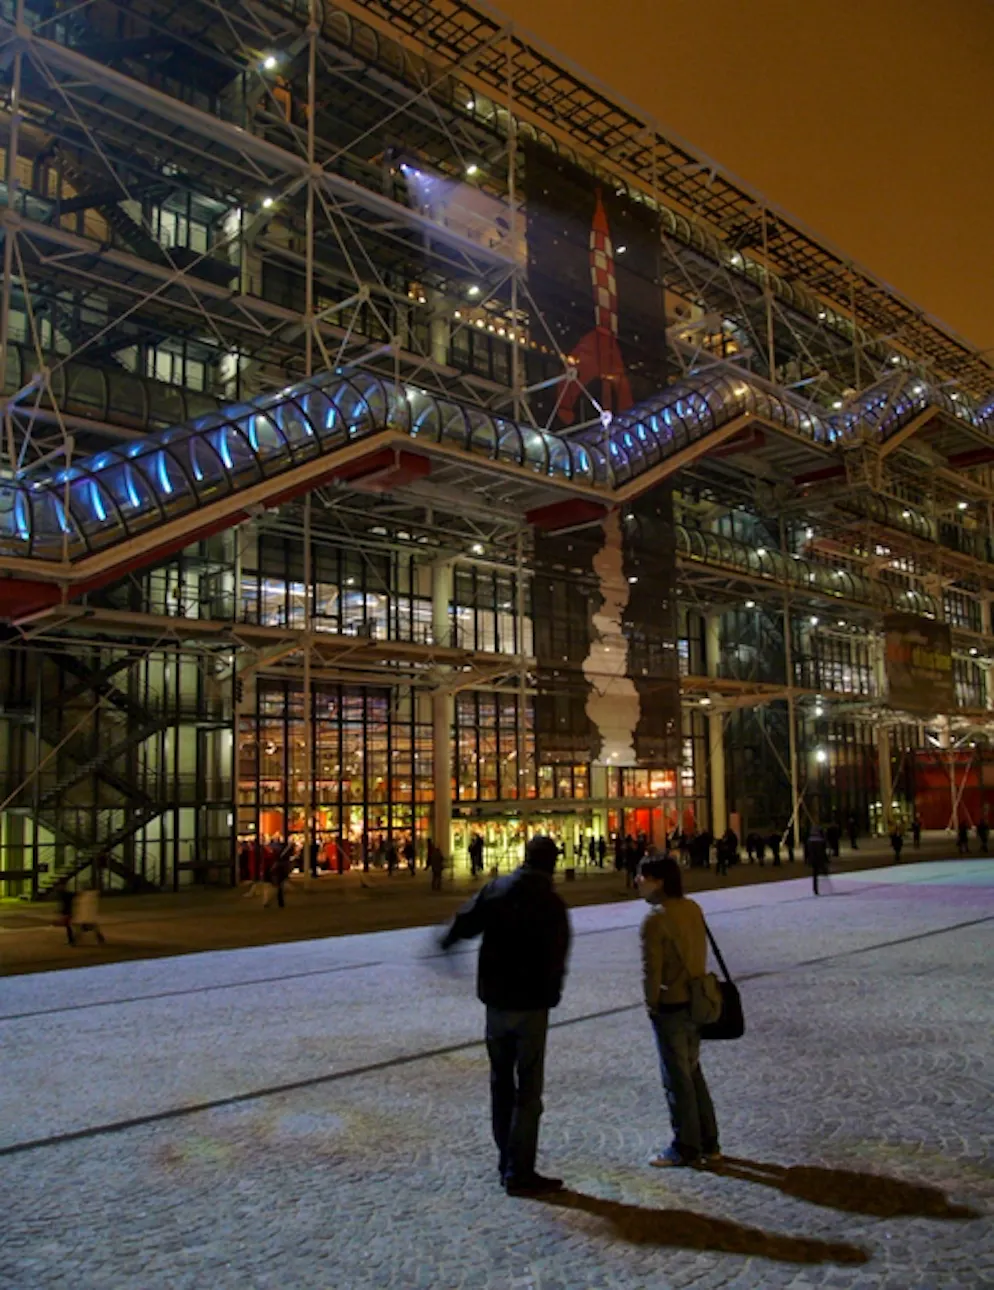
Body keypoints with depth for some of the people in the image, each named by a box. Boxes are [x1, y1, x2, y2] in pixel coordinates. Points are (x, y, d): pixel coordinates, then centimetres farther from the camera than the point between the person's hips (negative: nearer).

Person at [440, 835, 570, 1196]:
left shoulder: (496, 889, -2)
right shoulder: (551, 903, -12)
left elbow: (464, 923, 1)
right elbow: (557, 957, -11)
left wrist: (445, 941, 21)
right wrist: (550, 993, 6)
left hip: (496, 1000, 5)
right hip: (531, 1003, -4)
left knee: (501, 1083, 17)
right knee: (528, 1090, 2)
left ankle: (507, 1163, 25)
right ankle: (519, 1173, 4)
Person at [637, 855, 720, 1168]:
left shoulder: (654, 919, -19)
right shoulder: (692, 908, 4)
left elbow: (651, 970, -18)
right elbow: (699, 953, 9)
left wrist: (651, 1004, -5)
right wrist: (694, 987, 15)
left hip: (670, 1006, -8)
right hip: (695, 1000, 8)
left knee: (677, 1078, 5)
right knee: (693, 1072, 19)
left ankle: (686, 1148, 15)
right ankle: (708, 1143, 26)